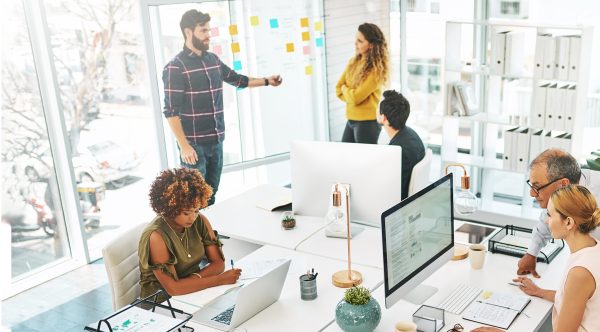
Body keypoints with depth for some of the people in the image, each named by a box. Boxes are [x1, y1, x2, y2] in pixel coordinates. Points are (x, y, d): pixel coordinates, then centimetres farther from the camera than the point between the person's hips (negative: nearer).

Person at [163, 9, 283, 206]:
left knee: (211, 194, 14)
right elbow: (171, 111, -14)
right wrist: (184, 146, -19)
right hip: (194, 144, -6)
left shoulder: (213, 60, 9)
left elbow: (236, 79, 26)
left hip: (216, 140, 6)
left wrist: (266, 81, 18)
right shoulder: (175, 67, -11)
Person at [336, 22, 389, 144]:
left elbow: (356, 98, -20)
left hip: (368, 122, -7)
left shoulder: (376, 69, -16)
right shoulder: (353, 62, 7)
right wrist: (350, 94, -9)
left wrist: (345, 89, -1)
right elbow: (338, 89, 7)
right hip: (351, 120, 7)